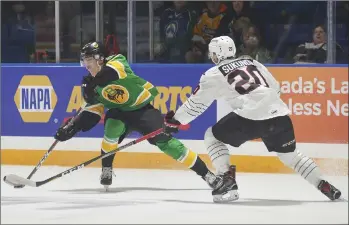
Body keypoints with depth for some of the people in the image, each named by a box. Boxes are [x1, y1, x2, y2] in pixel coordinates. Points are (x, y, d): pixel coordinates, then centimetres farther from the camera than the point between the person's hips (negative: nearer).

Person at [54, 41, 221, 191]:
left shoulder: (117, 62, -20)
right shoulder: (90, 84, -4)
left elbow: (113, 71, -45)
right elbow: (90, 113, -3)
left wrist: (94, 82, -59)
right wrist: (72, 127, -18)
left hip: (145, 107, -4)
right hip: (120, 112, 4)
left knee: (164, 140, -17)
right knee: (112, 127, -29)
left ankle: (205, 173, -13)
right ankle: (106, 171, -11)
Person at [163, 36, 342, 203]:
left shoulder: (215, 74, 12)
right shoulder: (253, 63, 26)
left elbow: (196, 102, 16)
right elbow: (275, 89, 28)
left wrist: (175, 120, 28)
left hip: (251, 117, -6)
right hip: (279, 115, 6)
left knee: (213, 136, 14)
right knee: (289, 154, 26)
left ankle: (227, 180, 0)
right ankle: (324, 186, 19)